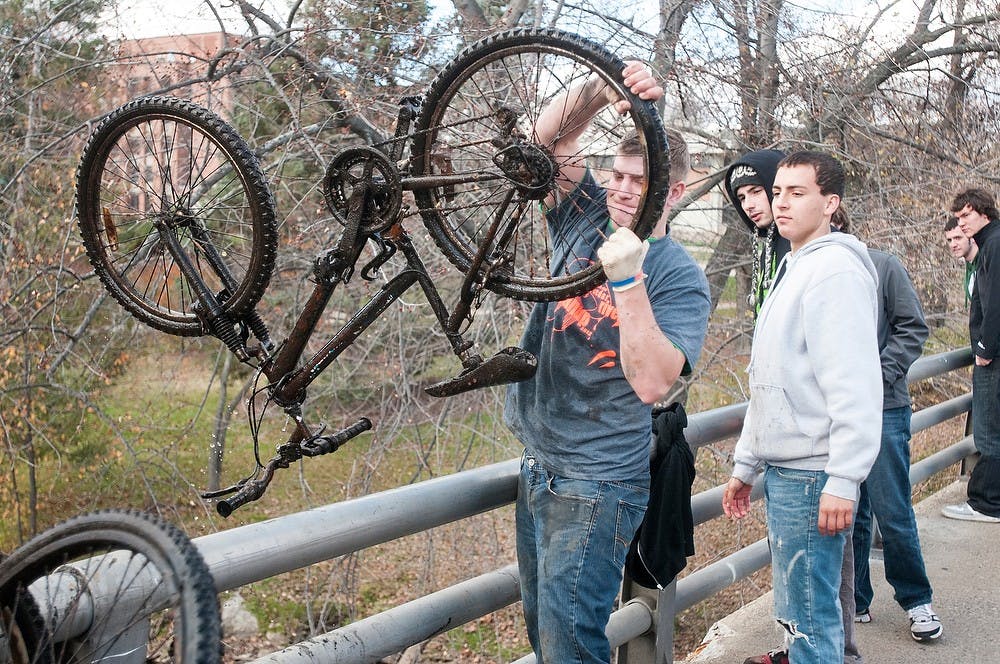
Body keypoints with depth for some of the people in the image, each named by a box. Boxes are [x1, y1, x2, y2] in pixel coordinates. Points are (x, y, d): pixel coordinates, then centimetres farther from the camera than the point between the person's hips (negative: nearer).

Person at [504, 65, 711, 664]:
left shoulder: (680, 278, -13)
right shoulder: (587, 219, 4)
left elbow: (652, 384, -26)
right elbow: (548, 137, -4)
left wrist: (627, 280, -32)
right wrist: (603, 88, -21)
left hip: (596, 486, -7)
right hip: (537, 466, 7)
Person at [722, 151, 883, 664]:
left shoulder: (835, 270, -12)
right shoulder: (791, 270, 18)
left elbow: (855, 386, -20)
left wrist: (843, 481, -23)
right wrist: (745, 465, 22)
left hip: (811, 475, -10)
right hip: (781, 469, 10)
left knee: (809, 621, -4)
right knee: (794, 611, 18)